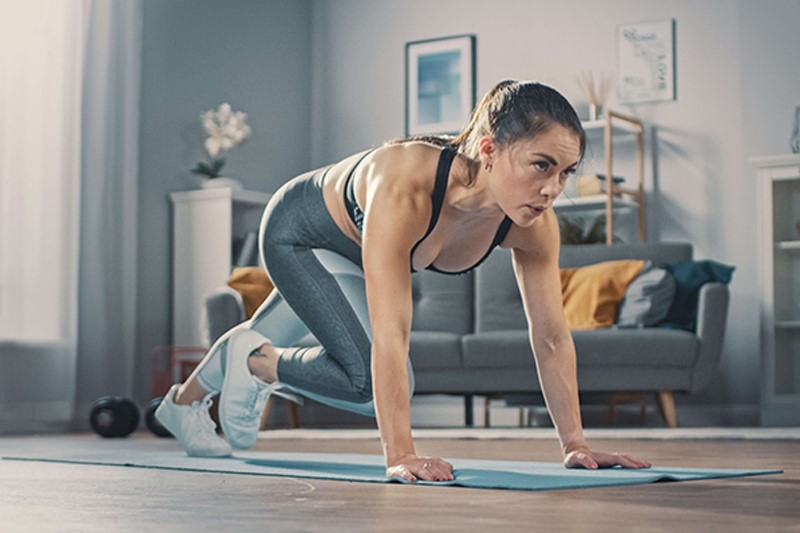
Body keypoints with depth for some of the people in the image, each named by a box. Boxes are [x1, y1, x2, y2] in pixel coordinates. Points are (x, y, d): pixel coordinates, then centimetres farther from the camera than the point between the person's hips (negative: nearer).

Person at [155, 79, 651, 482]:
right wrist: (400, 454, -52)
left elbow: (552, 337, -21)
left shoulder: (534, 224, -31)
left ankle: (183, 403, 58)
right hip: (298, 230, -6)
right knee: (372, 378, -21)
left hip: (355, 251, 6)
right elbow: (390, 333, -50)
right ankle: (252, 361, 8)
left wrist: (575, 444, -22)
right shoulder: (404, 188, -48)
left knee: (265, 342, 27)